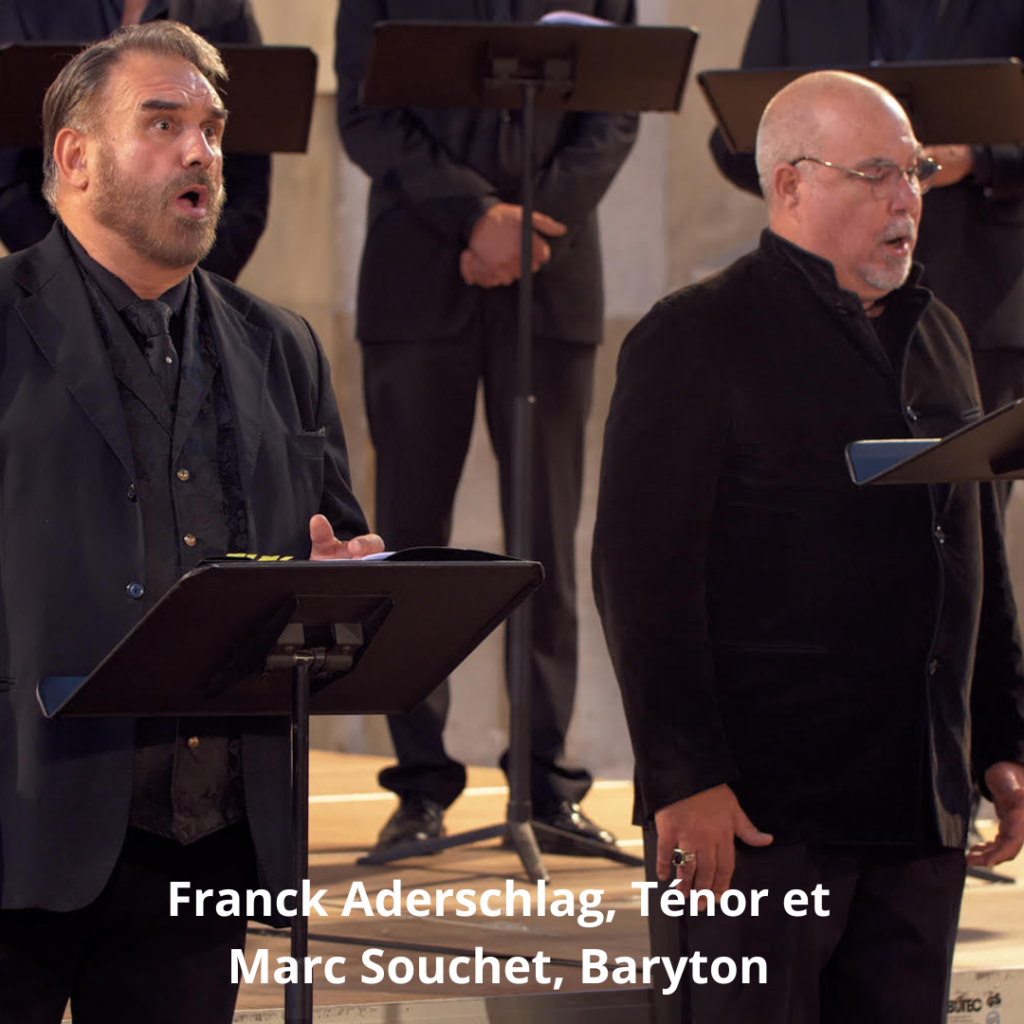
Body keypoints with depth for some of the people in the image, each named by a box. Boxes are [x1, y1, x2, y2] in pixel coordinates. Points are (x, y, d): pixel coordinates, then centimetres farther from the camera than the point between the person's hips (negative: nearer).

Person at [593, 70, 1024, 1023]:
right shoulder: (695, 337, -6)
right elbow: (641, 574, -12)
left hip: (920, 804, 7)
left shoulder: (936, 336, 17)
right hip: (753, 805, -7)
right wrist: (683, 776, -18)